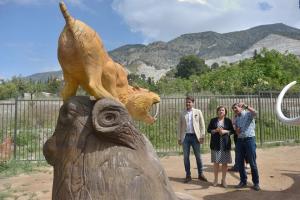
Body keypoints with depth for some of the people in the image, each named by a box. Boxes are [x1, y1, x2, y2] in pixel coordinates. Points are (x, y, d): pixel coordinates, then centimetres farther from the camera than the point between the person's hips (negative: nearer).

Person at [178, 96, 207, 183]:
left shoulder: (198, 112, 5)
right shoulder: (182, 113, 8)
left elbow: (202, 125, 2)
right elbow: (180, 126, 8)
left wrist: (202, 136, -5)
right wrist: (179, 138, 4)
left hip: (195, 136, -1)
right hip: (185, 137, 1)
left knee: (198, 156, 7)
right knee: (186, 157, 5)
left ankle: (200, 174, 21)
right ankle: (188, 175, 16)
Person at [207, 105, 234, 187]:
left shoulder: (228, 120, 6)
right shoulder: (213, 120, 7)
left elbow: (232, 131, 5)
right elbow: (208, 130, 6)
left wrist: (225, 131, -12)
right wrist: (215, 130, -12)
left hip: (225, 144, 0)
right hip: (216, 144, 0)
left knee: (224, 162, 4)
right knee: (216, 162, 5)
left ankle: (223, 180, 18)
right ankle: (216, 179, 18)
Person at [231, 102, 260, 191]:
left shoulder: (248, 113, -3)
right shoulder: (236, 119, 15)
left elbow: (254, 112, -27)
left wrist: (245, 105, -25)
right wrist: (237, 131, 0)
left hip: (249, 139, -6)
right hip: (239, 140, 6)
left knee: (252, 163, 0)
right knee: (240, 162, 7)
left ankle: (256, 183, 13)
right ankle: (243, 181, 21)